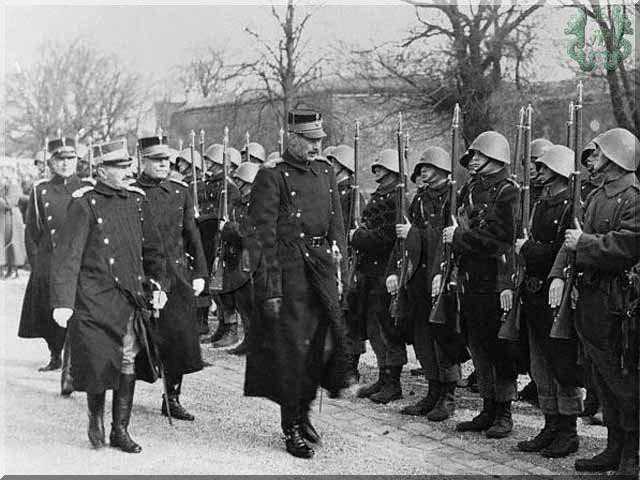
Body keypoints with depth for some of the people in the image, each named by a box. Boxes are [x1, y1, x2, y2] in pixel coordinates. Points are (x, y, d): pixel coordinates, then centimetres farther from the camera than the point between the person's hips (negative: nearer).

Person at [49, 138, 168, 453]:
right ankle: (96, 419, 24)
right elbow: (66, 257, -10)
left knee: (129, 363, 4)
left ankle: (120, 430, 15)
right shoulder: (84, 205, -7)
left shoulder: (137, 200, 10)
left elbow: (152, 249, 19)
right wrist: (62, 302, -17)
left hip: (131, 298, 5)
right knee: (99, 364, -2)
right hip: (95, 300, -5)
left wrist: (159, 285, 8)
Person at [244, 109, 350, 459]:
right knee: (292, 348, -2)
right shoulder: (272, 177, -8)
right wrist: (270, 290, -14)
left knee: (326, 341, 6)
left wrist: (337, 258, 9)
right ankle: (292, 429, 8)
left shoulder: (325, 171, 13)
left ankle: (303, 412, 25)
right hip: (288, 269, -6)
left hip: (322, 266, 6)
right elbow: (263, 237, -11)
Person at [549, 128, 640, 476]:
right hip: (590, 296, 9)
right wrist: (558, 274, 0)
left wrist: (584, 243, -14)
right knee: (603, 379, 14)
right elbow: (575, 236, 14)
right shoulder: (597, 195, 16)